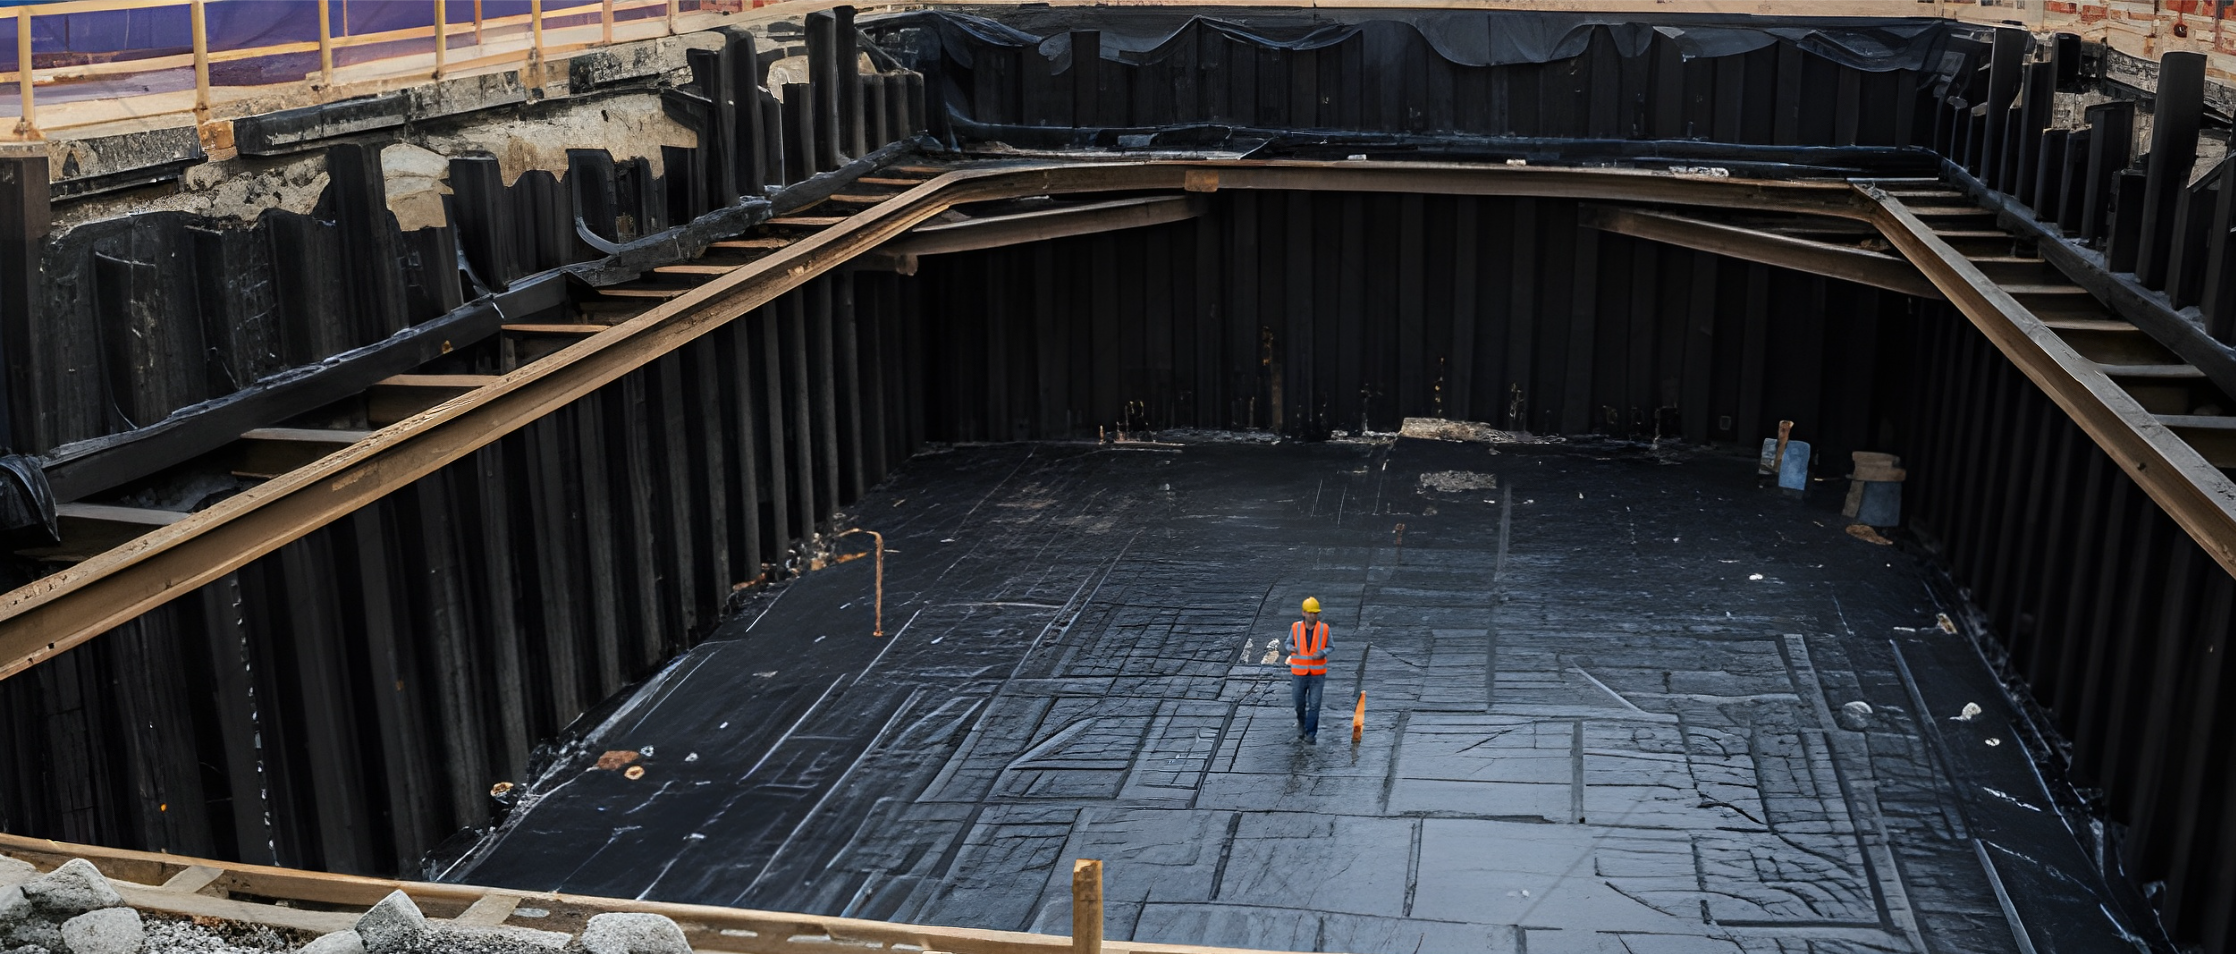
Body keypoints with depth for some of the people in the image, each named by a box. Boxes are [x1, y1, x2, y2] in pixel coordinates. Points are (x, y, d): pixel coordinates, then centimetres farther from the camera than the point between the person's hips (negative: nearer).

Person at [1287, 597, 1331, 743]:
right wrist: (1291, 649, -17)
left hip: (1317, 673, -1)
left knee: (1314, 705, -3)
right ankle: (1301, 722, 42)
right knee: (1299, 702, 11)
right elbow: (1289, 643, 7)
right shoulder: (1296, 627, -7)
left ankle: (1310, 734, 7)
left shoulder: (1324, 628, -8)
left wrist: (1322, 654, -19)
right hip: (1299, 672, 1)